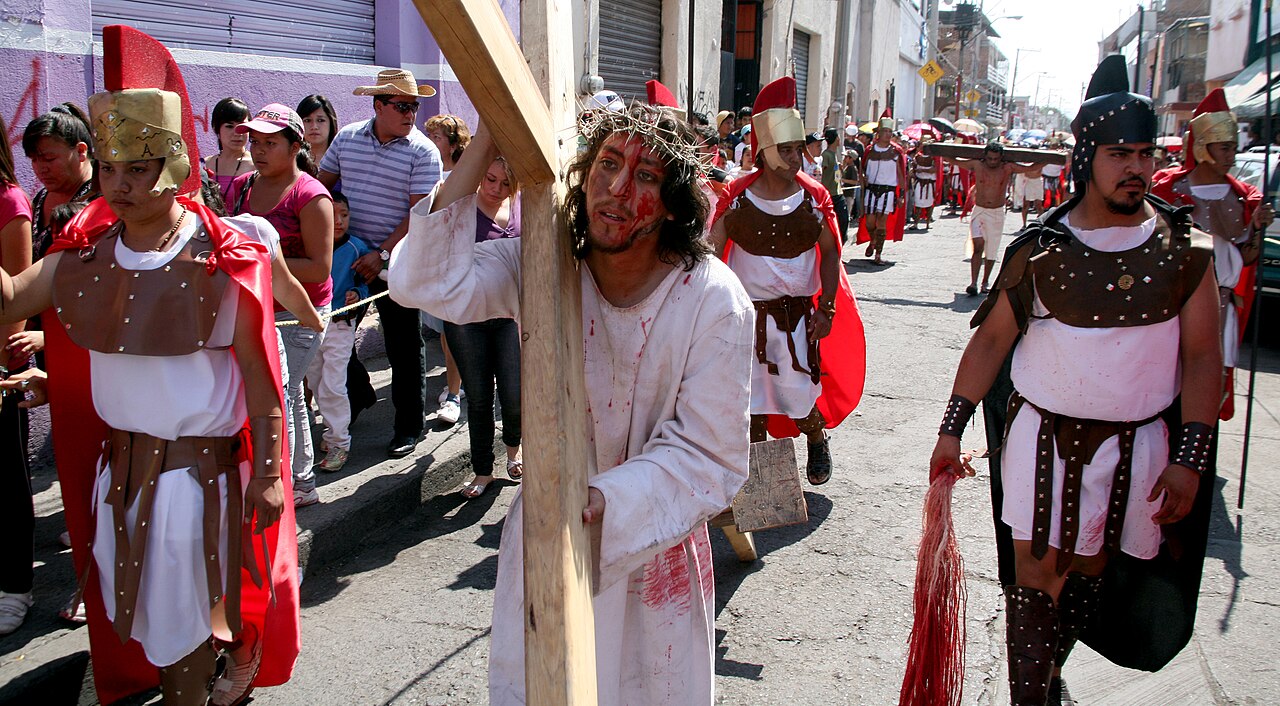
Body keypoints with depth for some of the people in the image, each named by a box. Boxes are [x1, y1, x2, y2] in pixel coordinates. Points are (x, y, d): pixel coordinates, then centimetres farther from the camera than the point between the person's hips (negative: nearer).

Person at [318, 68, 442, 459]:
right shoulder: (346, 138, 4)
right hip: (346, 254, 4)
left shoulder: (422, 151, -8)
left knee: (404, 346, 4)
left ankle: (408, 426, 17)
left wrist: (382, 254, -18)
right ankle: (355, 396, 36)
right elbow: (322, 185, 14)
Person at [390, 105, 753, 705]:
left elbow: (708, 456, -19)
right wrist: (482, 151, -29)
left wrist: (607, 505, -34)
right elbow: (425, 282, -25)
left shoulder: (714, 302, -20)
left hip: (654, 544, -2)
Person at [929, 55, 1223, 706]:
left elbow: (1202, 356, -2)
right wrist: (951, 428, -3)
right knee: (1035, 578, 0)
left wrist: (1189, 458, -8)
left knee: (1091, 571, 16)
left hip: (1138, 445, 2)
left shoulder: (1186, 251, -3)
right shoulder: (1040, 249, -6)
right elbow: (990, 339, -1)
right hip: (1043, 439, -1)